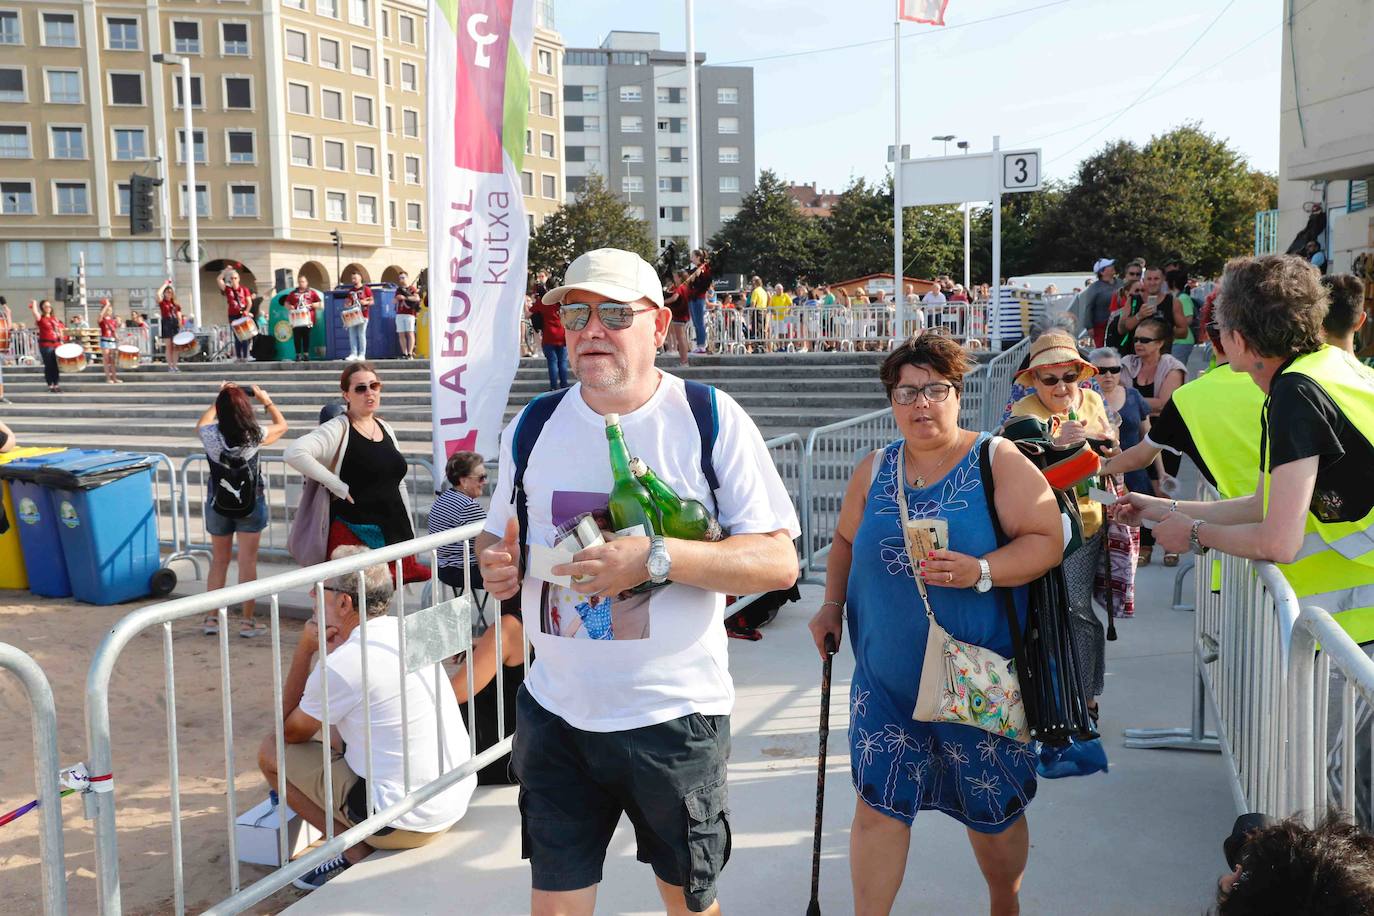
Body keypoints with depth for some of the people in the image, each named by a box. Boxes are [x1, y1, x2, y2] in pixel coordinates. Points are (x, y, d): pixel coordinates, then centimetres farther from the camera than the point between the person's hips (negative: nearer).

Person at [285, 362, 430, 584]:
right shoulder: (338, 429, -7)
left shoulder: (386, 429, 14)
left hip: (395, 534, 6)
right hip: (356, 535, -6)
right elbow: (294, 453, -23)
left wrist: (410, 536, 16)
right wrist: (339, 488, -18)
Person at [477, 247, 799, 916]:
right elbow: (497, 536, 15)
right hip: (555, 712, 3)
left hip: (676, 715, -2)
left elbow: (780, 560, -12)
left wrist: (657, 557, -25)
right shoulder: (533, 426, 3)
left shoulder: (711, 419, -8)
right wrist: (495, 561, -9)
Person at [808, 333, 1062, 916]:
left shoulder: (999, 462, -6)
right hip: (887, 676, 3)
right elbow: (845, 541, 19)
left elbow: (1046, 540, -12)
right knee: (878, 804, -1)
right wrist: (833, 605, 6)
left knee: (993, 809, 12)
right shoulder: (874, 470, 7)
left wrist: (980, 571, -26)